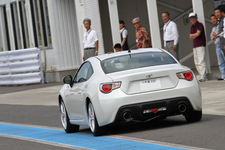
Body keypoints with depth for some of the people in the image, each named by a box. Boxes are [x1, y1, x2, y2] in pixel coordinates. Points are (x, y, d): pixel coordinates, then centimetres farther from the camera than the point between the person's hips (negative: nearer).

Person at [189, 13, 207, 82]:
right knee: (196, 62, 5)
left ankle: (203, 77, -18)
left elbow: (198, 34, -16)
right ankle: (201, 76, 7)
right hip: (195, 46, 9)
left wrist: (193, 35, -1)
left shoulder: (200, 25, -4)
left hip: (201, 45, -9)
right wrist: (195, 35, -6)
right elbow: (191, 37, 11)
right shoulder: (192, 27, 19)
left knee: (201, 61, -15)